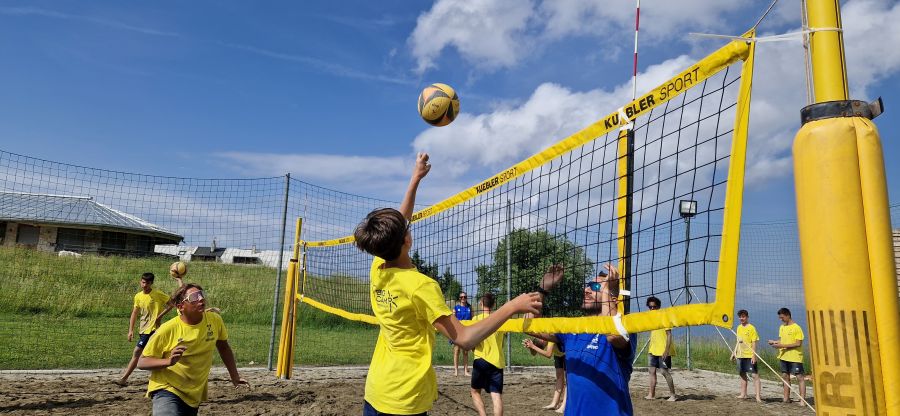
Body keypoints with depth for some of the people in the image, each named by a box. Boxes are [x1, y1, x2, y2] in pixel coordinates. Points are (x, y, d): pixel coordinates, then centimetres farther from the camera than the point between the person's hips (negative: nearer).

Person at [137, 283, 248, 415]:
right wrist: (169, 361, -27)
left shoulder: (215, 320, -6)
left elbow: (223, 347, 11)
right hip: (167, 391, -4)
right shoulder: (168, 329, -16)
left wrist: (235, 377, 12)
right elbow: (141, 362, -9)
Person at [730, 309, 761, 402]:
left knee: (755, 375, -7)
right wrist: (734, 352, 16)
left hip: (749, 356, -8)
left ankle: (758, 396, -7)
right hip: (740, 355, 8)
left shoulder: (751, 328, -9)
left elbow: (754, 343, -12)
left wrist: (753, 356, -17)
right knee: (742, 374, 14)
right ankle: (743, 394, 24)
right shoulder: (739, 328, 11)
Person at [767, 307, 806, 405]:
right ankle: (786, 398, 22)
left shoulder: (796, 328, -13)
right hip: (784, 356, 8)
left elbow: (798, 343, -17)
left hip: (795, 357, -8)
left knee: (800, 377, -5)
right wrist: (774, 342, -1)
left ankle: (802, 400, -3)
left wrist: (782, 345, -20)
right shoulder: (782, 327, 10)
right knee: (785, 376, 13)